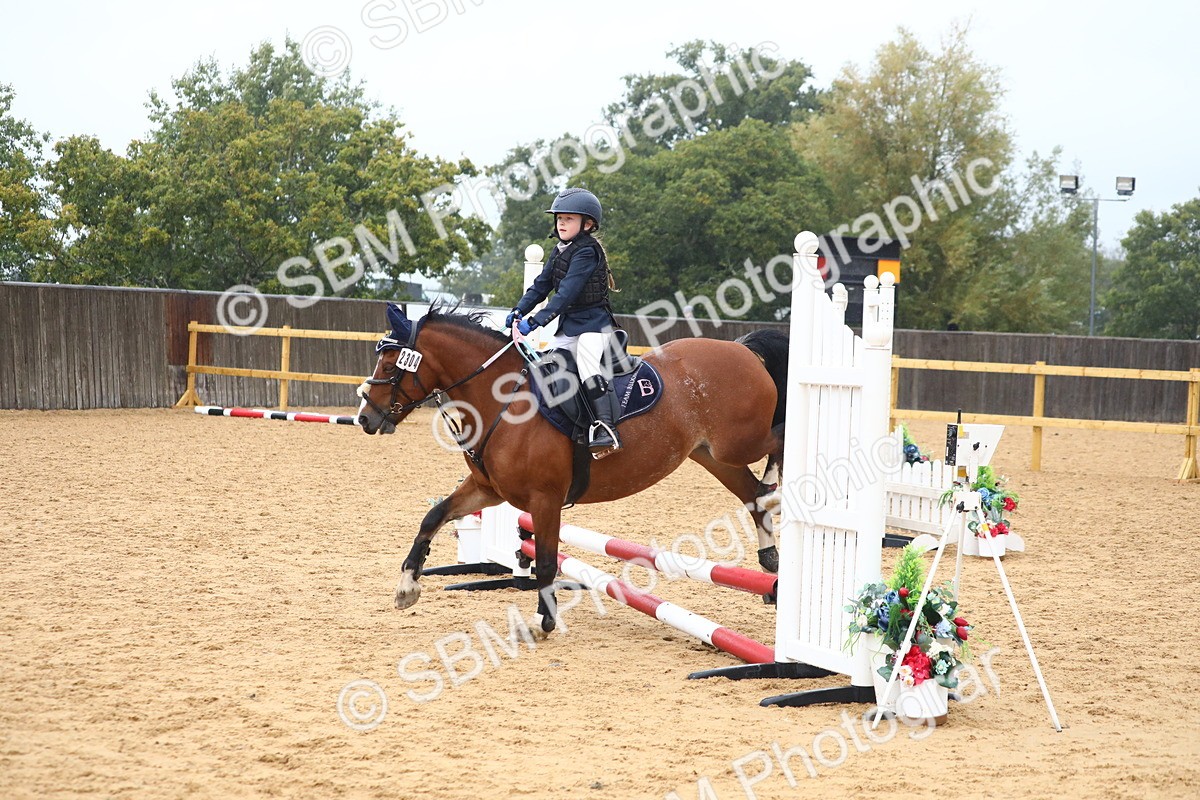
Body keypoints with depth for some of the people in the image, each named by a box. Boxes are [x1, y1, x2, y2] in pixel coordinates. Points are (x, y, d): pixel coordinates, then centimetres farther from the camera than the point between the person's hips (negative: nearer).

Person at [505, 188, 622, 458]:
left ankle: (605, 429, -39)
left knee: (587, 365, -29)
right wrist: (519, 311, -4)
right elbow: (541, 285, 11)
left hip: (594, 324, -10)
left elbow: (566, 294, -26)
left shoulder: (586, 252, -18)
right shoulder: (560, 251, 10)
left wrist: (535, 321, -31)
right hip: (568, 326, 10)